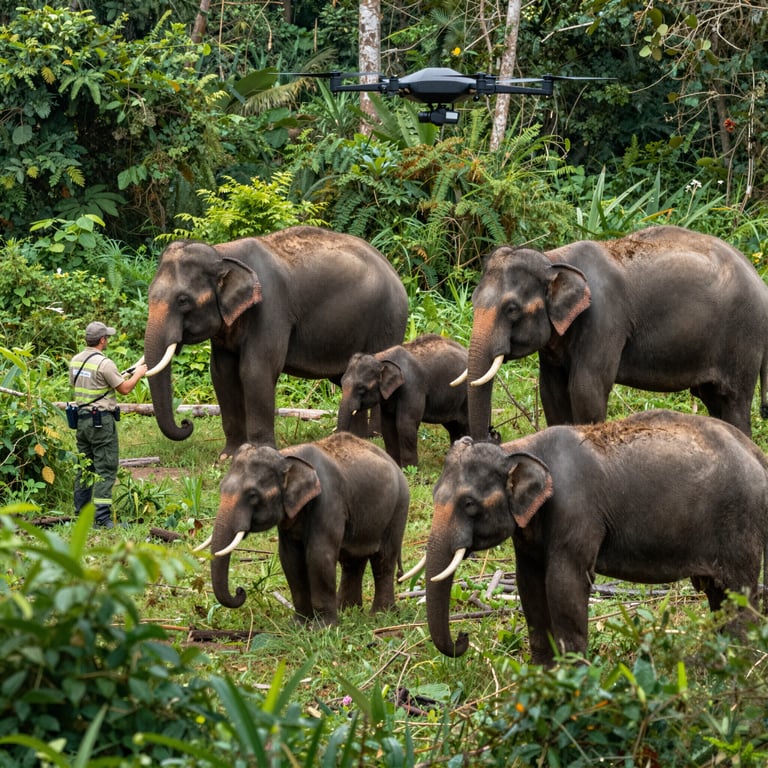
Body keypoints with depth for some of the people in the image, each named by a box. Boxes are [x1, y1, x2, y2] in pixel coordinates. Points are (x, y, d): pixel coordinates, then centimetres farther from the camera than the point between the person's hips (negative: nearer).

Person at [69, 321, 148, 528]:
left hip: (81, 417, 8)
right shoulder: (104, 363, -16)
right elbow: (125, 389, -10)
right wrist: (138, 373, 9)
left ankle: (81, 515, 16)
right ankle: (102, 517, -10)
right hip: (102, 420, -8)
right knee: (105, 470, -5)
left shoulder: (75, 361, 7)